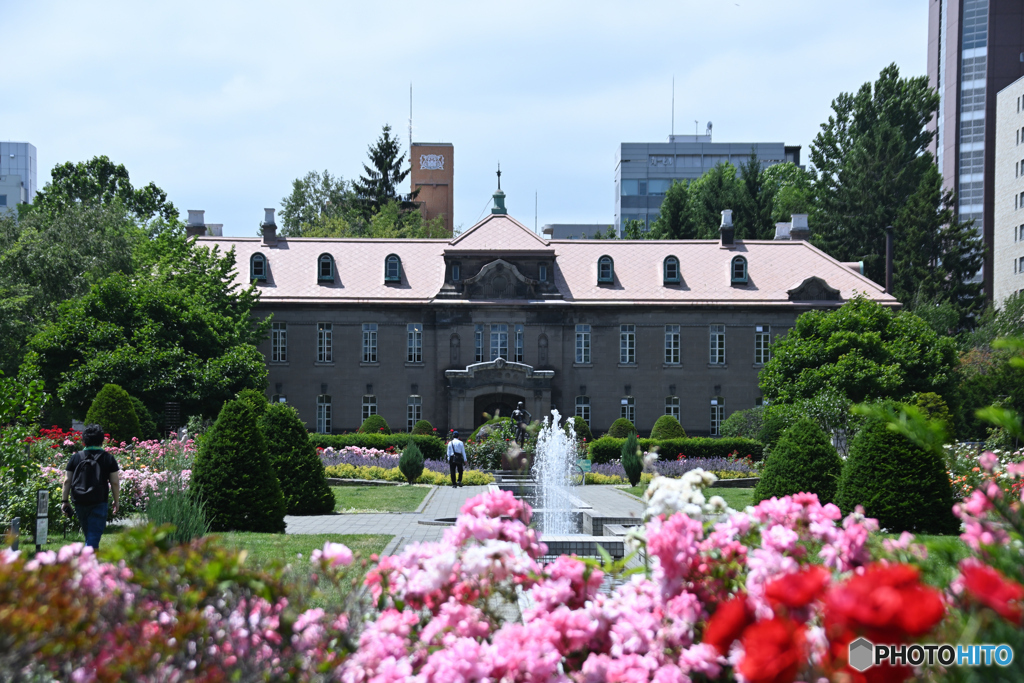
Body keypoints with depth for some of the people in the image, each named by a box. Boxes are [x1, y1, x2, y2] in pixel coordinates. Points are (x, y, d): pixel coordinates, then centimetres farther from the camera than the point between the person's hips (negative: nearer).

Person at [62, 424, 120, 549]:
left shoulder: (76, 458, 5)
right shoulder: (108, 459, -1)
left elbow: (67, 481, 3)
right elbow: (115, 483, -2)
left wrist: (65, 501, 9)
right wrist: (116, 502, 8)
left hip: (79, 502, 3)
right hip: (99, 503, -3)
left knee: (89, 535, 20)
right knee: (94, 535, -5)